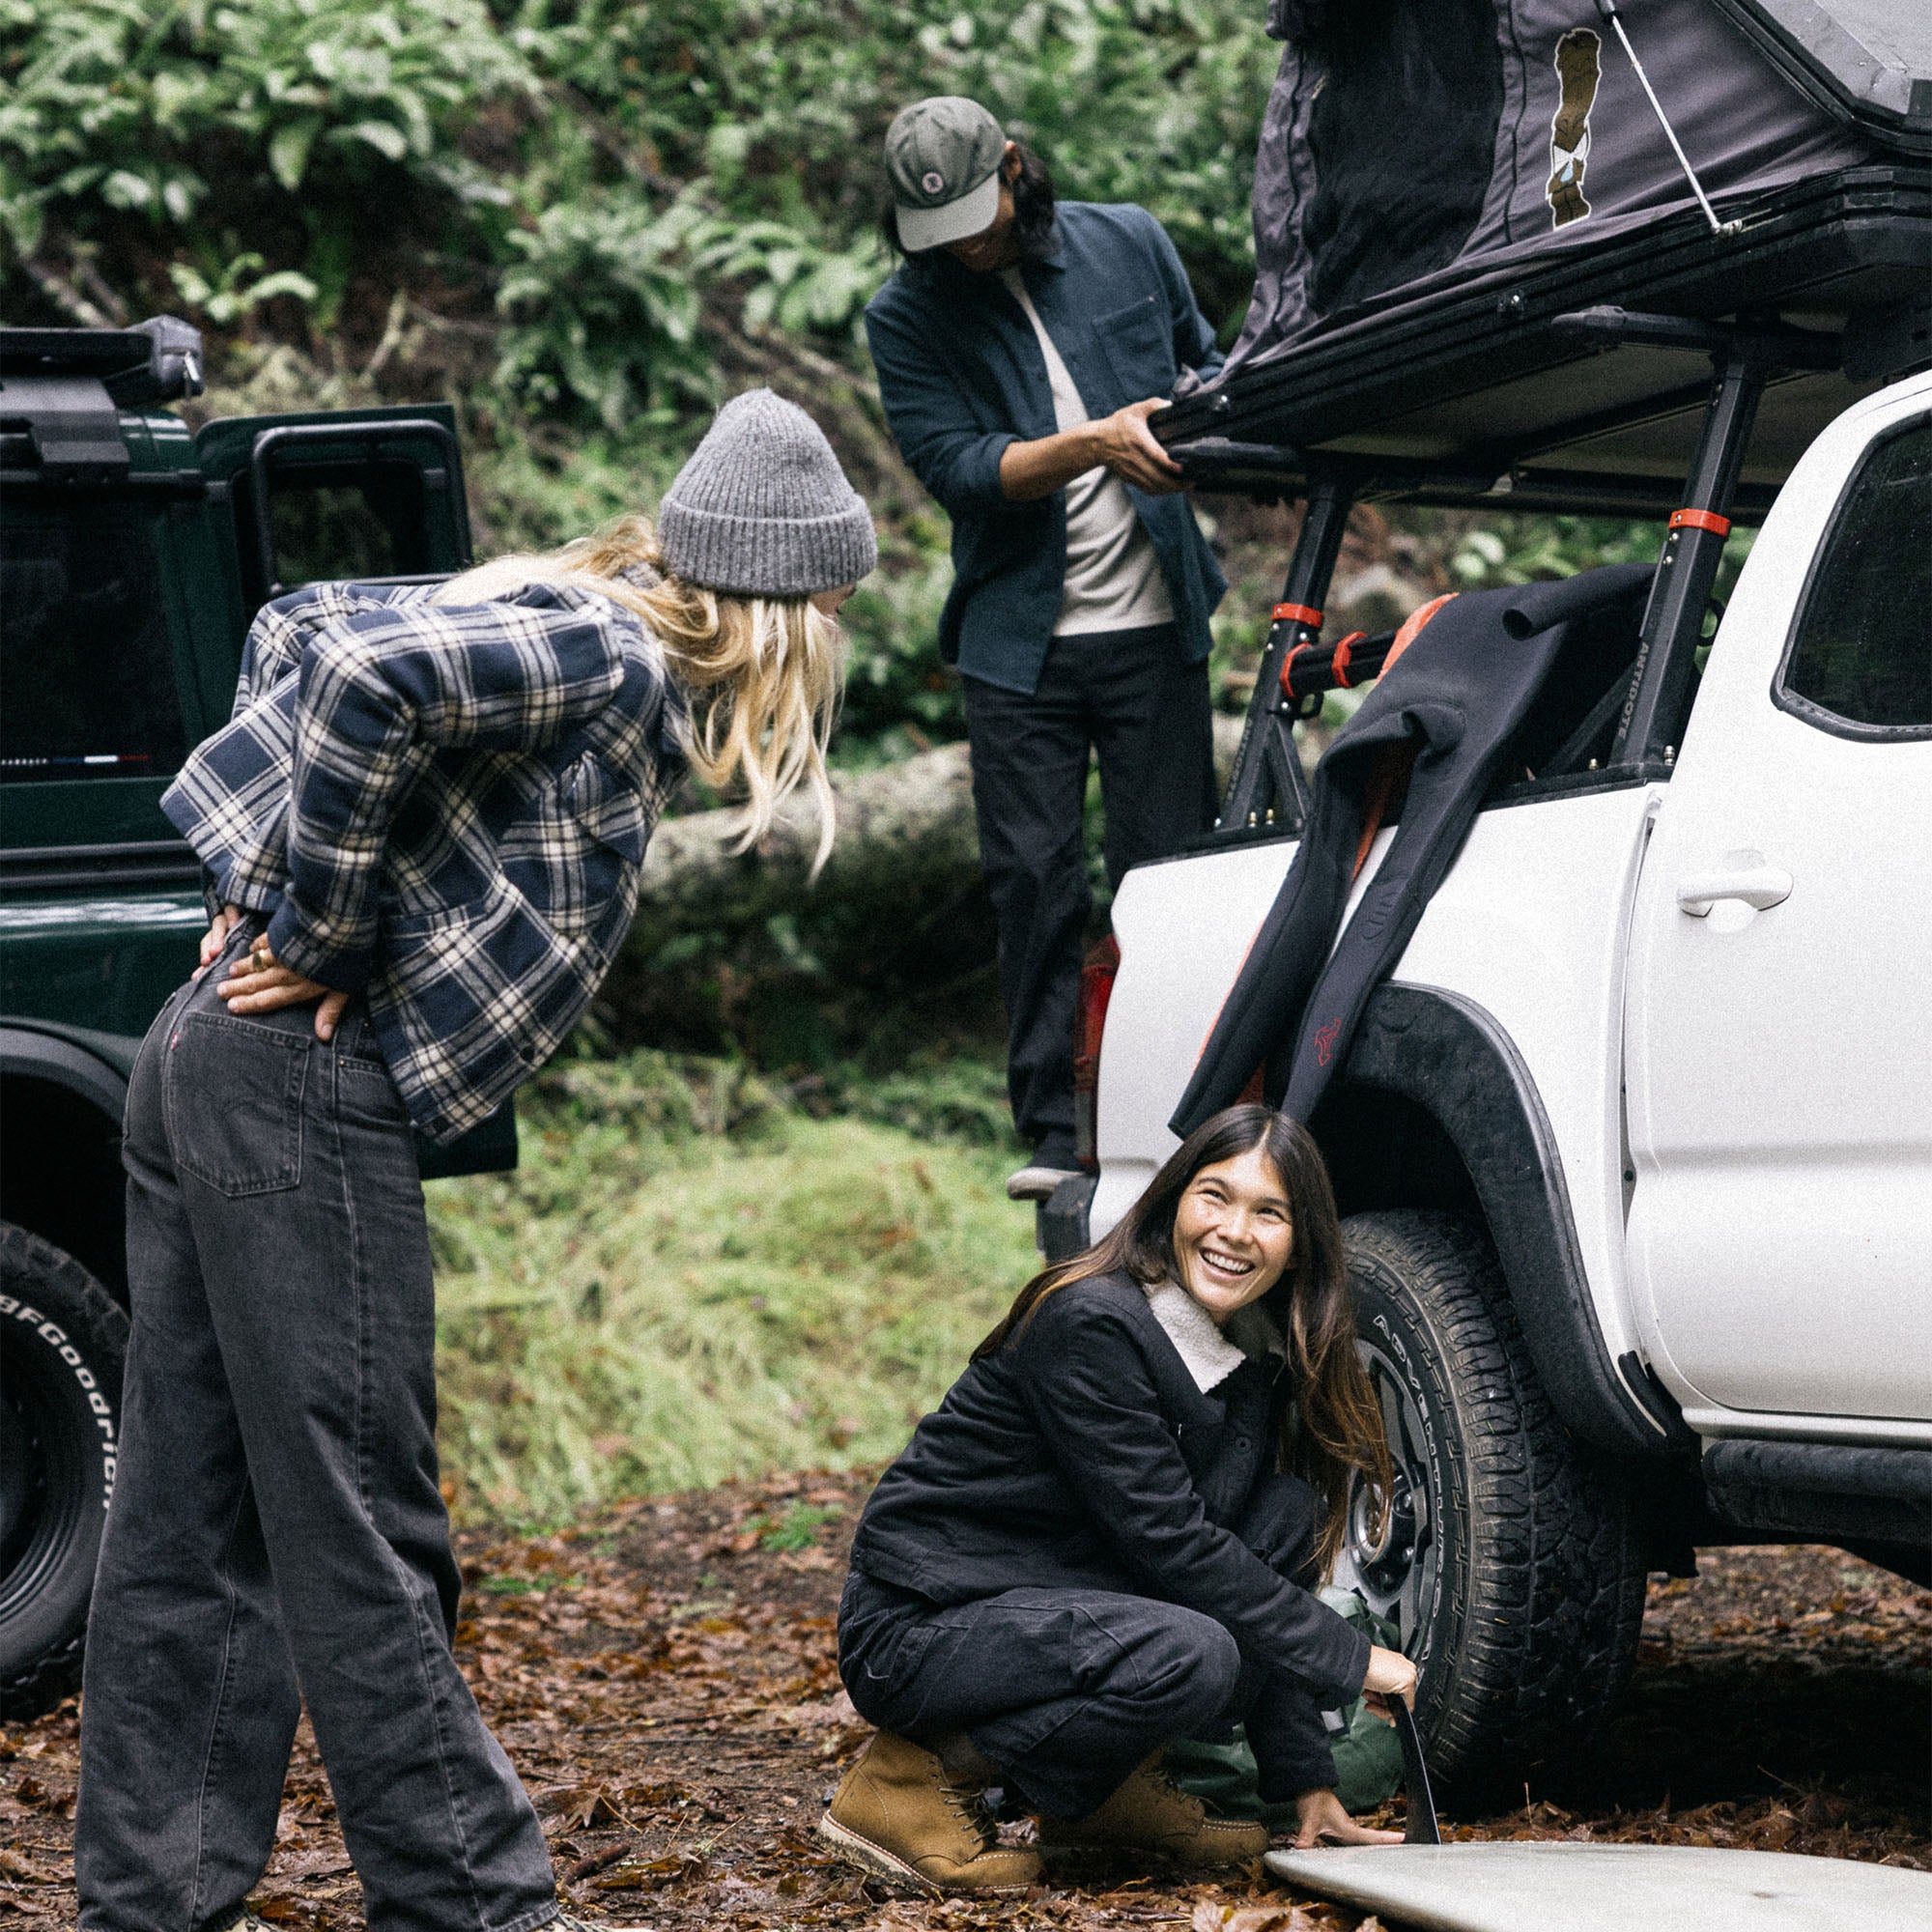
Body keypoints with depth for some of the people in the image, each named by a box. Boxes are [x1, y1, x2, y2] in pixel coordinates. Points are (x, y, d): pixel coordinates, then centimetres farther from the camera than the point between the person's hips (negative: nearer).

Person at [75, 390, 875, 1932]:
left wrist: (265, 902, 16)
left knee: (192, 1535, 12)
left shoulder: (561, 624, 16)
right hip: (308, 1087, -10)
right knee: (362, 1542, -3)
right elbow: (360, 674, -27)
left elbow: (296, 632, 24)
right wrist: (315, 934, -16)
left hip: (218, 1063, 10)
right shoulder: (606, 660, -12)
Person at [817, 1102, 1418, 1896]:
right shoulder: (1089, 1324, -20)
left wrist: (1305, 1779, -2)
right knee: (1190, 1656, -31)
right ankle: (916, 1778, -12)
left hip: (1057, 1607, 8)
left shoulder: (1262, 1363, 6)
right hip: (920, 1626, -8)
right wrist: (1350, 1659, -18)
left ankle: (1106, 1788, 1)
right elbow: (1170, 1543, -22)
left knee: (1288, 1513, -8)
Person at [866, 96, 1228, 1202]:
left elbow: (1202, 358, 20)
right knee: (1035, 881, -2)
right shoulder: (908, 318, -1)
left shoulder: (1130, 245, 5)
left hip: (1155, 624, 1)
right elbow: (958, 466, -13)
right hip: (1020, 643, -1)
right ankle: (1053, 1133, 4)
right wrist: (1097, 443, -26)